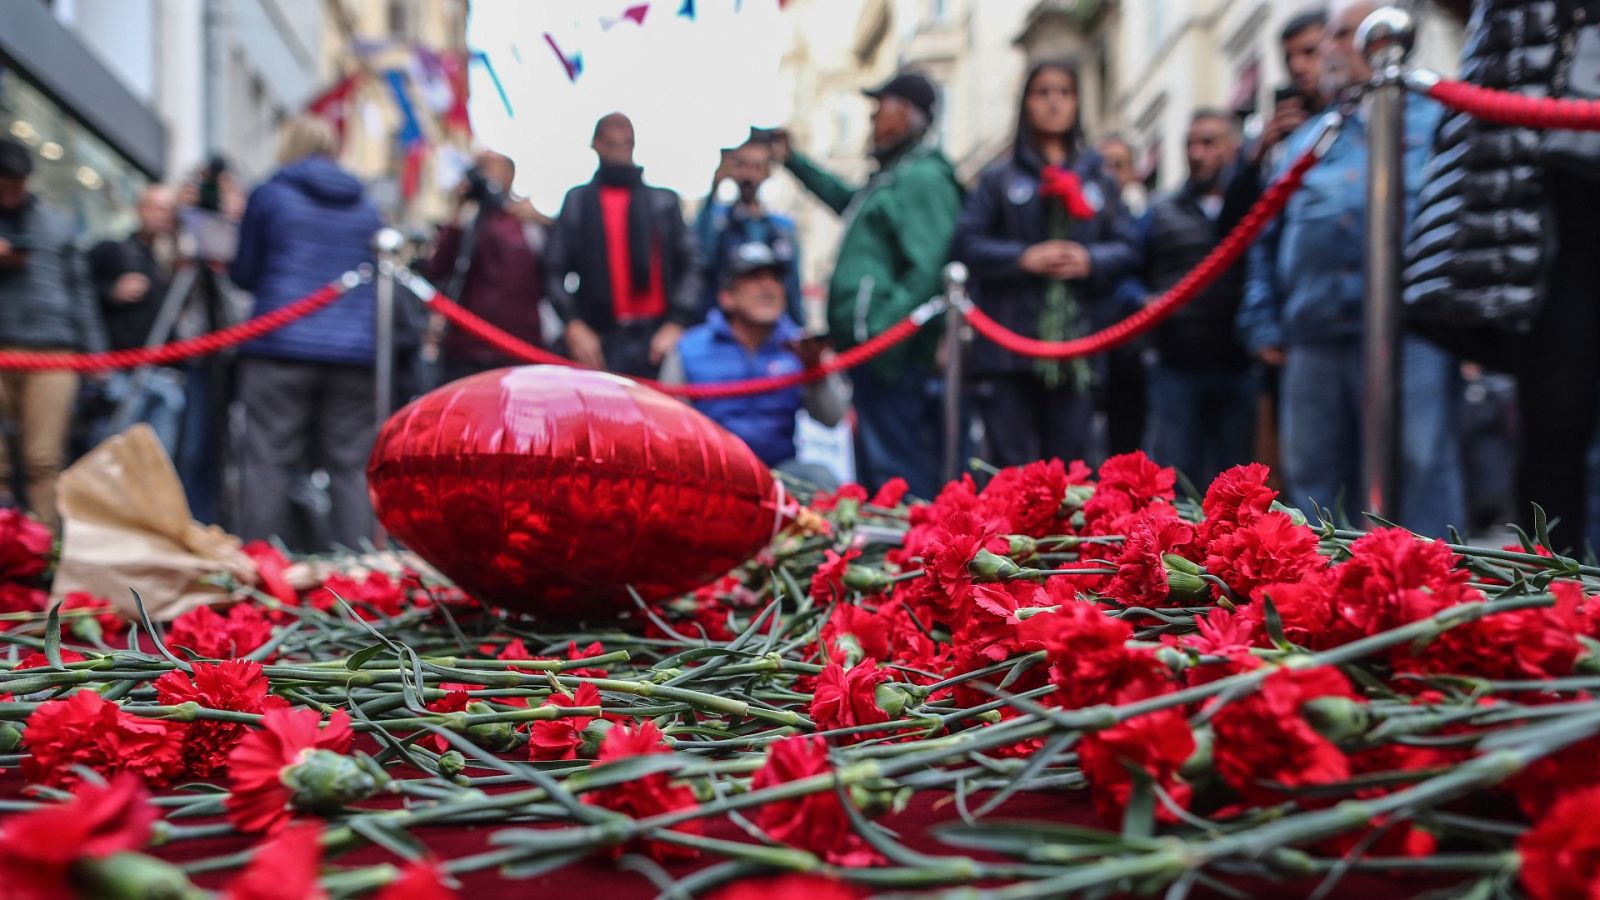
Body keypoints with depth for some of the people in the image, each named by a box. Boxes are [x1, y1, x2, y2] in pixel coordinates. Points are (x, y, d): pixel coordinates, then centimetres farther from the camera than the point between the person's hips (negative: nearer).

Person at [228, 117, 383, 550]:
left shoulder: (270, 194, 5)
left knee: (268, 462, -1)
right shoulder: (364, 205, 15)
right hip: (355, 349, 3)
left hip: (281, 345, -3)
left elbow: (243, 272, 10)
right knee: (351, 467, 3)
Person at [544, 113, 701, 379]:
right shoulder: (576, 202, 13)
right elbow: (555, 272, 8)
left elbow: (690, 264, 7)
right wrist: (573, 325, -6)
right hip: (600, 341, -1)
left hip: (658, 338, 1)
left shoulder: (664, 201, 14)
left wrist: (677, 323, -5)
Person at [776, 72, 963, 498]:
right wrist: (793, 161, 45)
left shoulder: (922, 178, -12)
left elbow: (928, 271, -22)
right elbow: (846, 200, 43)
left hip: (891, 354, -11)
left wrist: (880, 334, -25)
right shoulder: (894, 174, 21)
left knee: (896, 471, -9)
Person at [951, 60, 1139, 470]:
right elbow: (965, 242, 0)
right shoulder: (999, 179, 10)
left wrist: (1092, 260, -11)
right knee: (1012, 465, -4)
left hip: (1076, 349, 2)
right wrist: (1023, 258, -13)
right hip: (1009, 344, -2)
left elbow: (1127, 247, 10)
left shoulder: (1099, 181, 17)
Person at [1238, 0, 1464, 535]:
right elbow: (1267, 240, 23)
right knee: (1309, 486, 9)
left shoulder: (1438, 121, 9)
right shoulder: (1307, 138, 23)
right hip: (1313, 344, 5)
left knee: (1418, 488, -5)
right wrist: (1262, 324, 14)